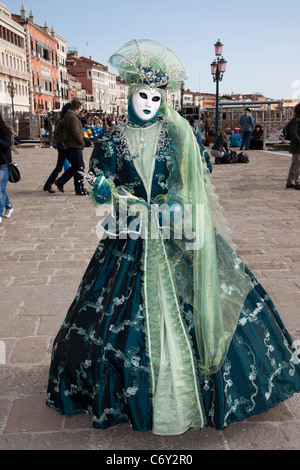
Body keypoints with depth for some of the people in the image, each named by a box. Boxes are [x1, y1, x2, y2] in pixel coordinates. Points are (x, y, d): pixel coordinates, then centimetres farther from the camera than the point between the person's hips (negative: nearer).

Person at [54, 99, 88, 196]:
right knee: (79, 167, -2)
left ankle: (60, 181, 13)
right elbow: (76, 132, -22)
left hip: (69, 145, 10)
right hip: (75, 146, -10)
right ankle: (80, 189, 3)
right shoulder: (73, 117, -16)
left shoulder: (67, 115, 15)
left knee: (75, 167, 16)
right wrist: (82, 142, -9)